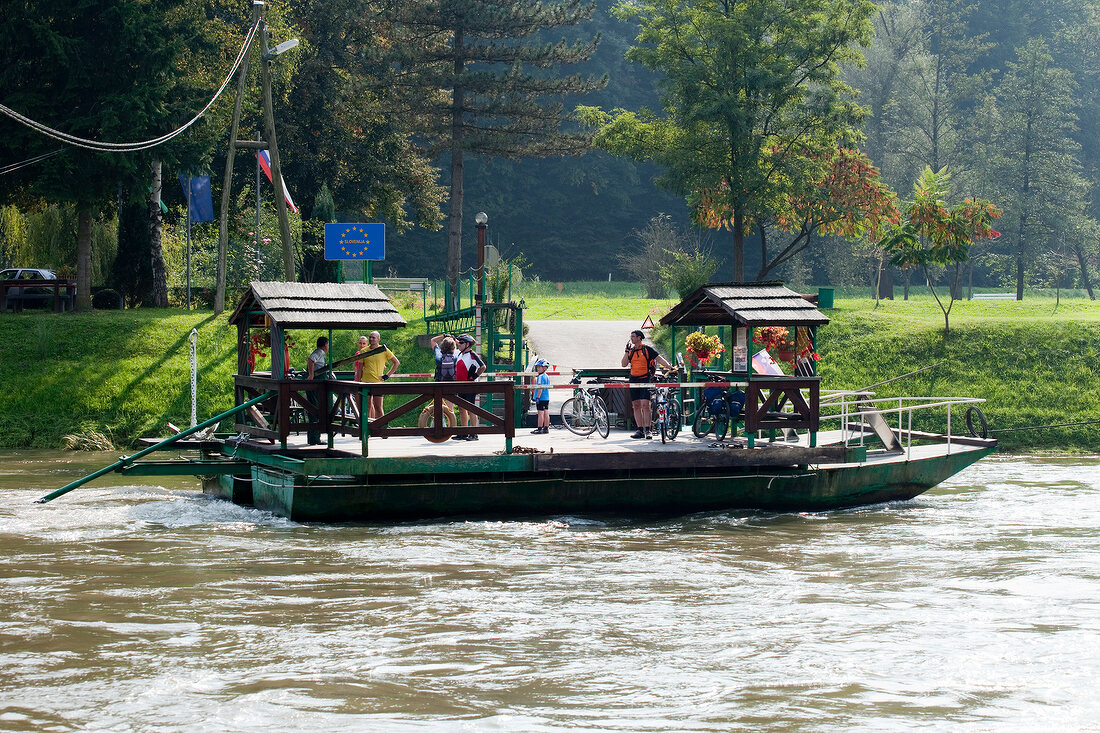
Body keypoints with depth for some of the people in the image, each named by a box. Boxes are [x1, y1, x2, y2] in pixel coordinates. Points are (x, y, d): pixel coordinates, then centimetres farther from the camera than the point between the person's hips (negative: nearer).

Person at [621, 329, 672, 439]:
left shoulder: (647, 349, 0)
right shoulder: (631, 351, 14)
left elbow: (659, 359, -3)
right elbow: (624, 364, 5)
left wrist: (669, 367, -16)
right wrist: (627, 350, 0)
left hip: (645, 380, -5)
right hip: (633, 380, 5)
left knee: (645, 404, -14)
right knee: (636, 406, 4)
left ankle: (647, 430, -13)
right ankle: (640, 430, 8)